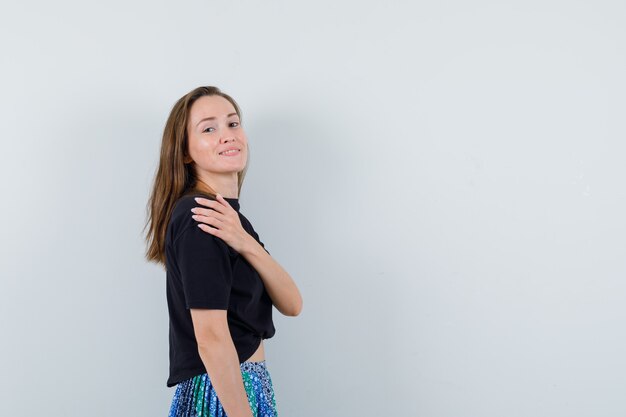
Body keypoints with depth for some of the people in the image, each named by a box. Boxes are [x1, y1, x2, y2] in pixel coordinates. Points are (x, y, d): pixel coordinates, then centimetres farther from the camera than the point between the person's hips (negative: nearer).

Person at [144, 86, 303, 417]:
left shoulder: (230, 217, 9)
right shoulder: (198, 222, -17)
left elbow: (291, 304, -1)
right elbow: (211, 339, -23)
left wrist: (246, 244, -16)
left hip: (243, 385, 9)